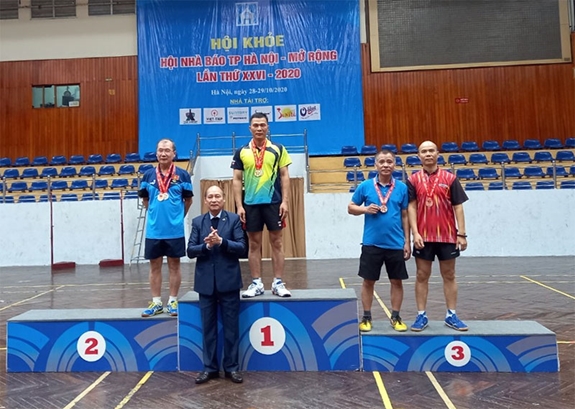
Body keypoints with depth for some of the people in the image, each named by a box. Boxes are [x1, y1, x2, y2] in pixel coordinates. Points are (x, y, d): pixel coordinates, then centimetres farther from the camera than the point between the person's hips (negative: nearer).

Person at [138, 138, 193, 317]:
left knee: (174, 265, 8)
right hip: (153, 229, 2)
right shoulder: (148, 175, 3)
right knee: (155, 266, 9)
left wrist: (178, 216, 9)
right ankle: (156, 302, 21)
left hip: (175, 229, -2)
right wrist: (155, 213, 13)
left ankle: (172, 301, 19)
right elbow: (145, 199, 15)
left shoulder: (182, 174, -3)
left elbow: (188, 199, 6)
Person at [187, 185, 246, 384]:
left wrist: (221, 242, -21)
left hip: (228, 281, -2)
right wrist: (207, 245, -18)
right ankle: (210, 367, 22)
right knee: (208, 327, 10)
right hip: (206, 282, 2)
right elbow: (190, 251, -1)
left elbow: (241, 247, -8)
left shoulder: (234, 219, 0)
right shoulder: (197, 222, 6)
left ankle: (231, 367, 20)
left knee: (231, 326, 7)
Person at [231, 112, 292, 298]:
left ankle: (278, 283, 12)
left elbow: (284, 176, 2)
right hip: (250, 204, 1)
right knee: (254, 243, 6)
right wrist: (239, 205, -3)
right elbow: (237, 180, 4)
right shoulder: (241, 152, 4)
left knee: (276, 242, 3)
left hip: (273, 202, -1)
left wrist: (285, 201, -7)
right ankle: (256, 283, 15)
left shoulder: (278, 149, 3)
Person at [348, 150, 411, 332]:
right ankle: (366, 317, 20)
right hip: (371, 243, -1)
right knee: (368, 281, 6)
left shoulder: (402, 188, 2)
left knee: (397, 281, 9)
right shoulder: (365, 186, -1)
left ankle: (396, 317, 24)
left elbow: (405, 216, 5)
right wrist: (365, 209, -14)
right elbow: (351, 207, 7)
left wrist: (407, 241, 2)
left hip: (396, 244, 1)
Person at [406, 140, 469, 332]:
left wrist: (462, 234, -4)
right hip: (423, 237, 0)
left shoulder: (450, 178, 3)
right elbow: (411, 207, -2)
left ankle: (451, 315, 20)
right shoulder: (413, 180, 2)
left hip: (447, 236, 1)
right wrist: (415, 233, -11)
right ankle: (421, 316, 14)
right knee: (422, 276, 6)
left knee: (449, 276, 9)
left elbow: (458, 207, 2)